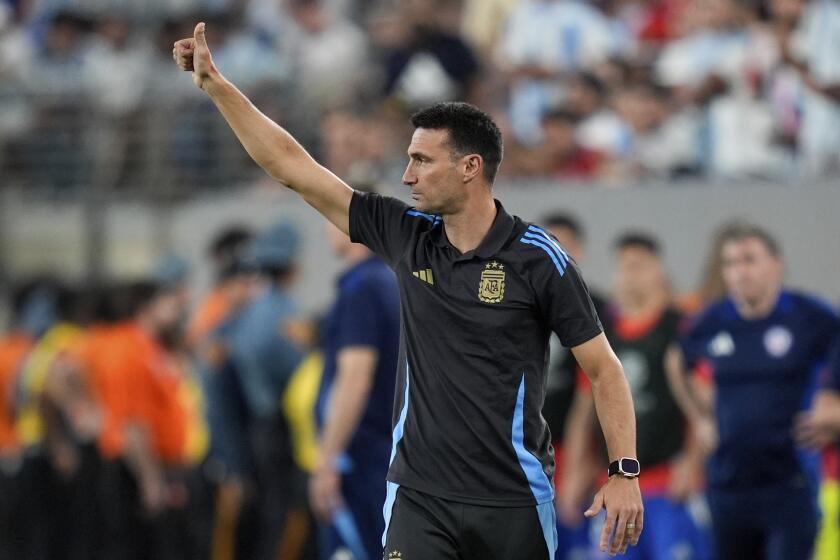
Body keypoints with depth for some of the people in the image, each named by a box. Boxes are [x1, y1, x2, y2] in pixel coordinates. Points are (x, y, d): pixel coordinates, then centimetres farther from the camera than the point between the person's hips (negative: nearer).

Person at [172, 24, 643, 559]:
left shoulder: (539, 259, -7)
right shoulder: (406, 236, 4)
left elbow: (603, 368, -3)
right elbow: (292, 165, 7)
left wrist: (626, 473, -12)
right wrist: (215, 83, 6)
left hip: (512, 502, -3)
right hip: (420, 495, 3)